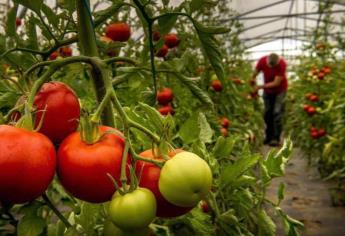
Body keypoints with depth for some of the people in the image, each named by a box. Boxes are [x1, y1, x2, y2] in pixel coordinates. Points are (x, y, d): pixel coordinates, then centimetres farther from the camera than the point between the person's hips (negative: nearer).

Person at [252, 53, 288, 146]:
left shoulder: (282, 64, -29)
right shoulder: (262, 61, -20)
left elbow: (276, 83, -27)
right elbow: (254, 75, -6)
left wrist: (260, 87, -28)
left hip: (280, 90, -4)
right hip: (267, 90, 4)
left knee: (277, 113, -11)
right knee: (267, 113, 4)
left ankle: (276, 139, -10)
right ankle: (269, 137, 13)